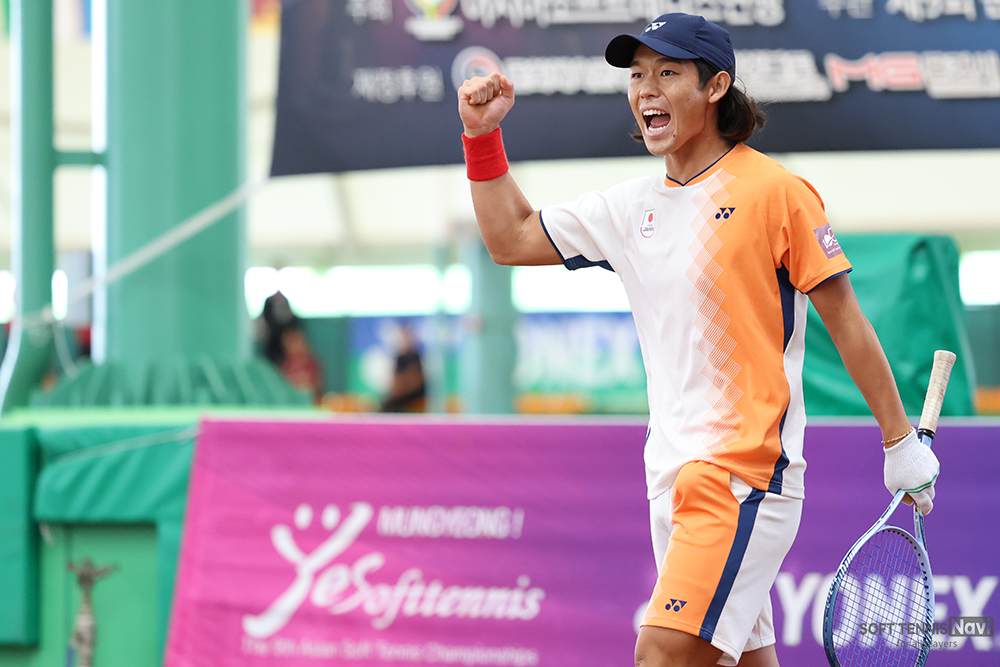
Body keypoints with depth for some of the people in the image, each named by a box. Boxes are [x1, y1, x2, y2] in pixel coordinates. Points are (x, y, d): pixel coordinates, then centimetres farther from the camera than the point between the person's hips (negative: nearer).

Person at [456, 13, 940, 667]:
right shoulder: (632, 206, 12)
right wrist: (483, 138, 8)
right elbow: (511, 239, 21)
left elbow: (845, 320, -4)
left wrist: (900, 441, -2)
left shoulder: (775, 191, -7)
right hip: (675, 477, 7)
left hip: (745, 472, -7)